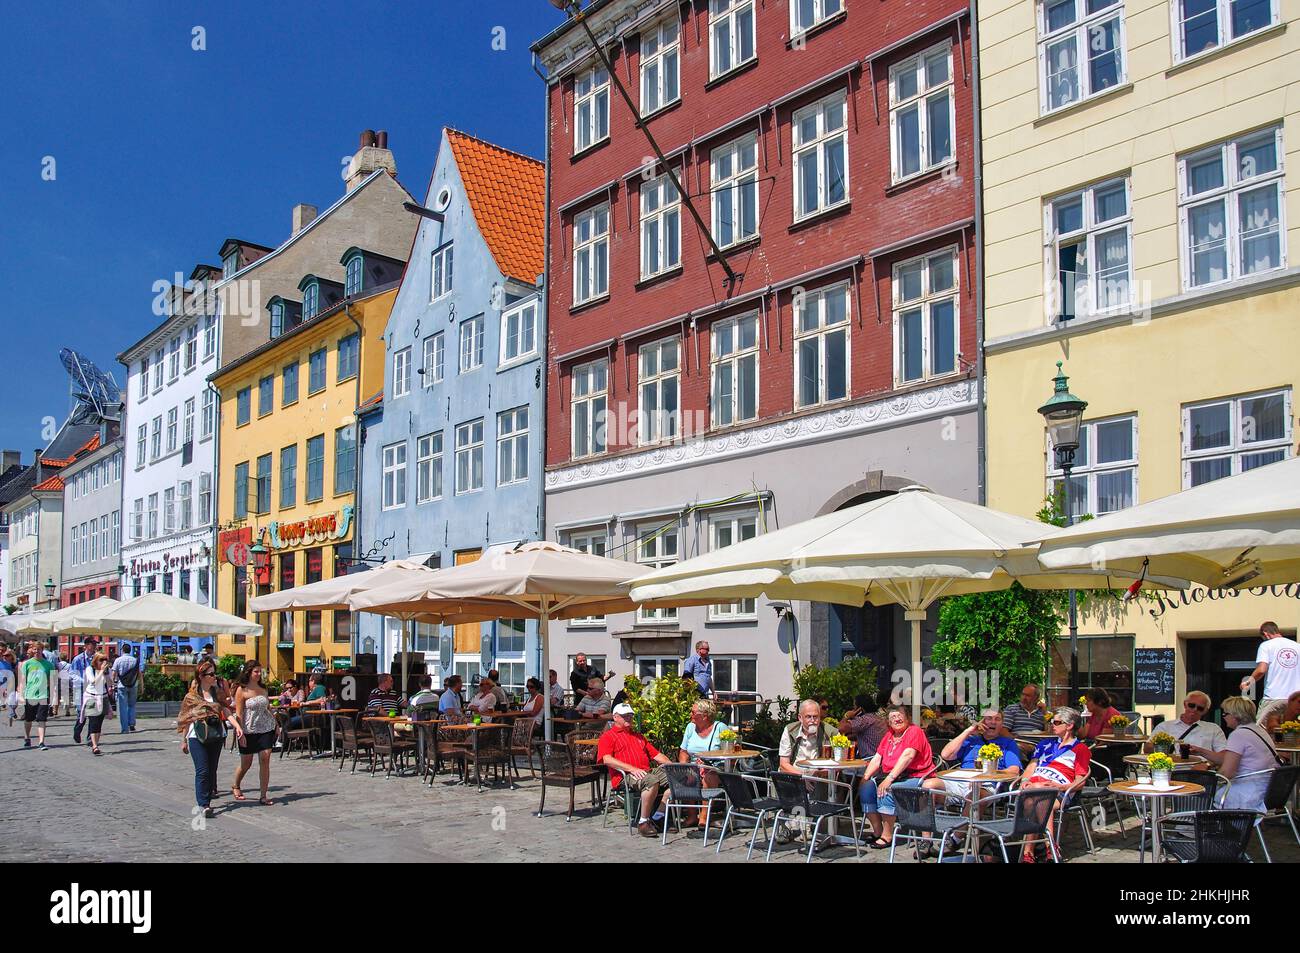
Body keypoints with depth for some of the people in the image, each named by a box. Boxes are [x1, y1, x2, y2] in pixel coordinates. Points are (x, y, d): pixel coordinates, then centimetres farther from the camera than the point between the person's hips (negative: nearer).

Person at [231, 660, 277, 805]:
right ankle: (235, 787, 36)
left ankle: (263, 796, -3)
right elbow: (238, 714, -9)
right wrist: (240, 733, -15)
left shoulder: (263, 689, 10)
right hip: (249, 731, -4)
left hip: (266, 728, 4)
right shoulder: (241, 690, -6)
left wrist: (275, 725, 16)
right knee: (246, 763, 7)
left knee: (265, 758, -8)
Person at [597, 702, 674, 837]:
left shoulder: (638, 736, 33)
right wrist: (632, 769, -18)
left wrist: (671, 765, 8)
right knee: (652, 781, -36)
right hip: (625, 776, -7)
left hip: (648, 771, 7)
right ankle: (643, 822, -26)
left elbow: (656, 754, 28)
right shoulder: (607, 737, 10)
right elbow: (607, 760, -7)